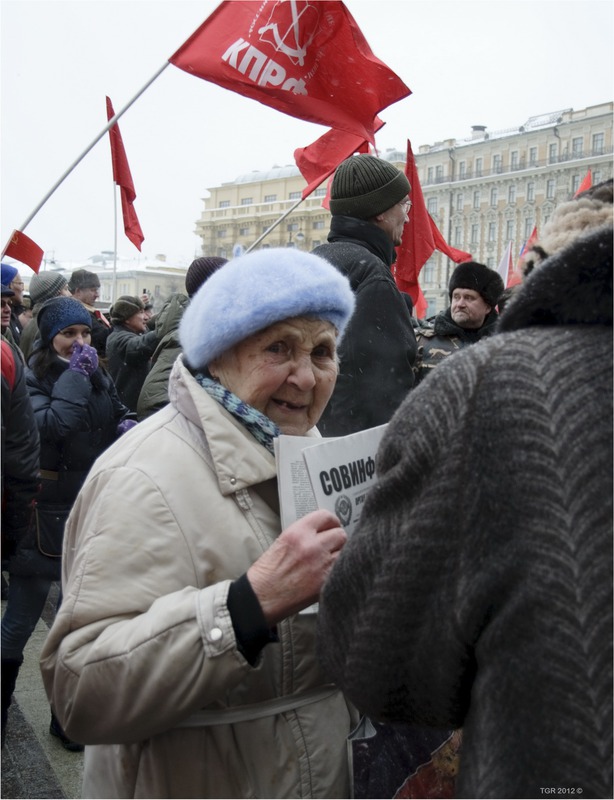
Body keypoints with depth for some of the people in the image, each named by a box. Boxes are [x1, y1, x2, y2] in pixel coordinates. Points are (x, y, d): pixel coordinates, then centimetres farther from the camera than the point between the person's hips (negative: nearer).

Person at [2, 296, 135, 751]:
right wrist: (75, 377, -19)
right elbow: (49, 428, -25)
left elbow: (120, 415, 18)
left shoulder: (99, 378, 5)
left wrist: (127, 427, -4)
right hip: (45, 514, -5)